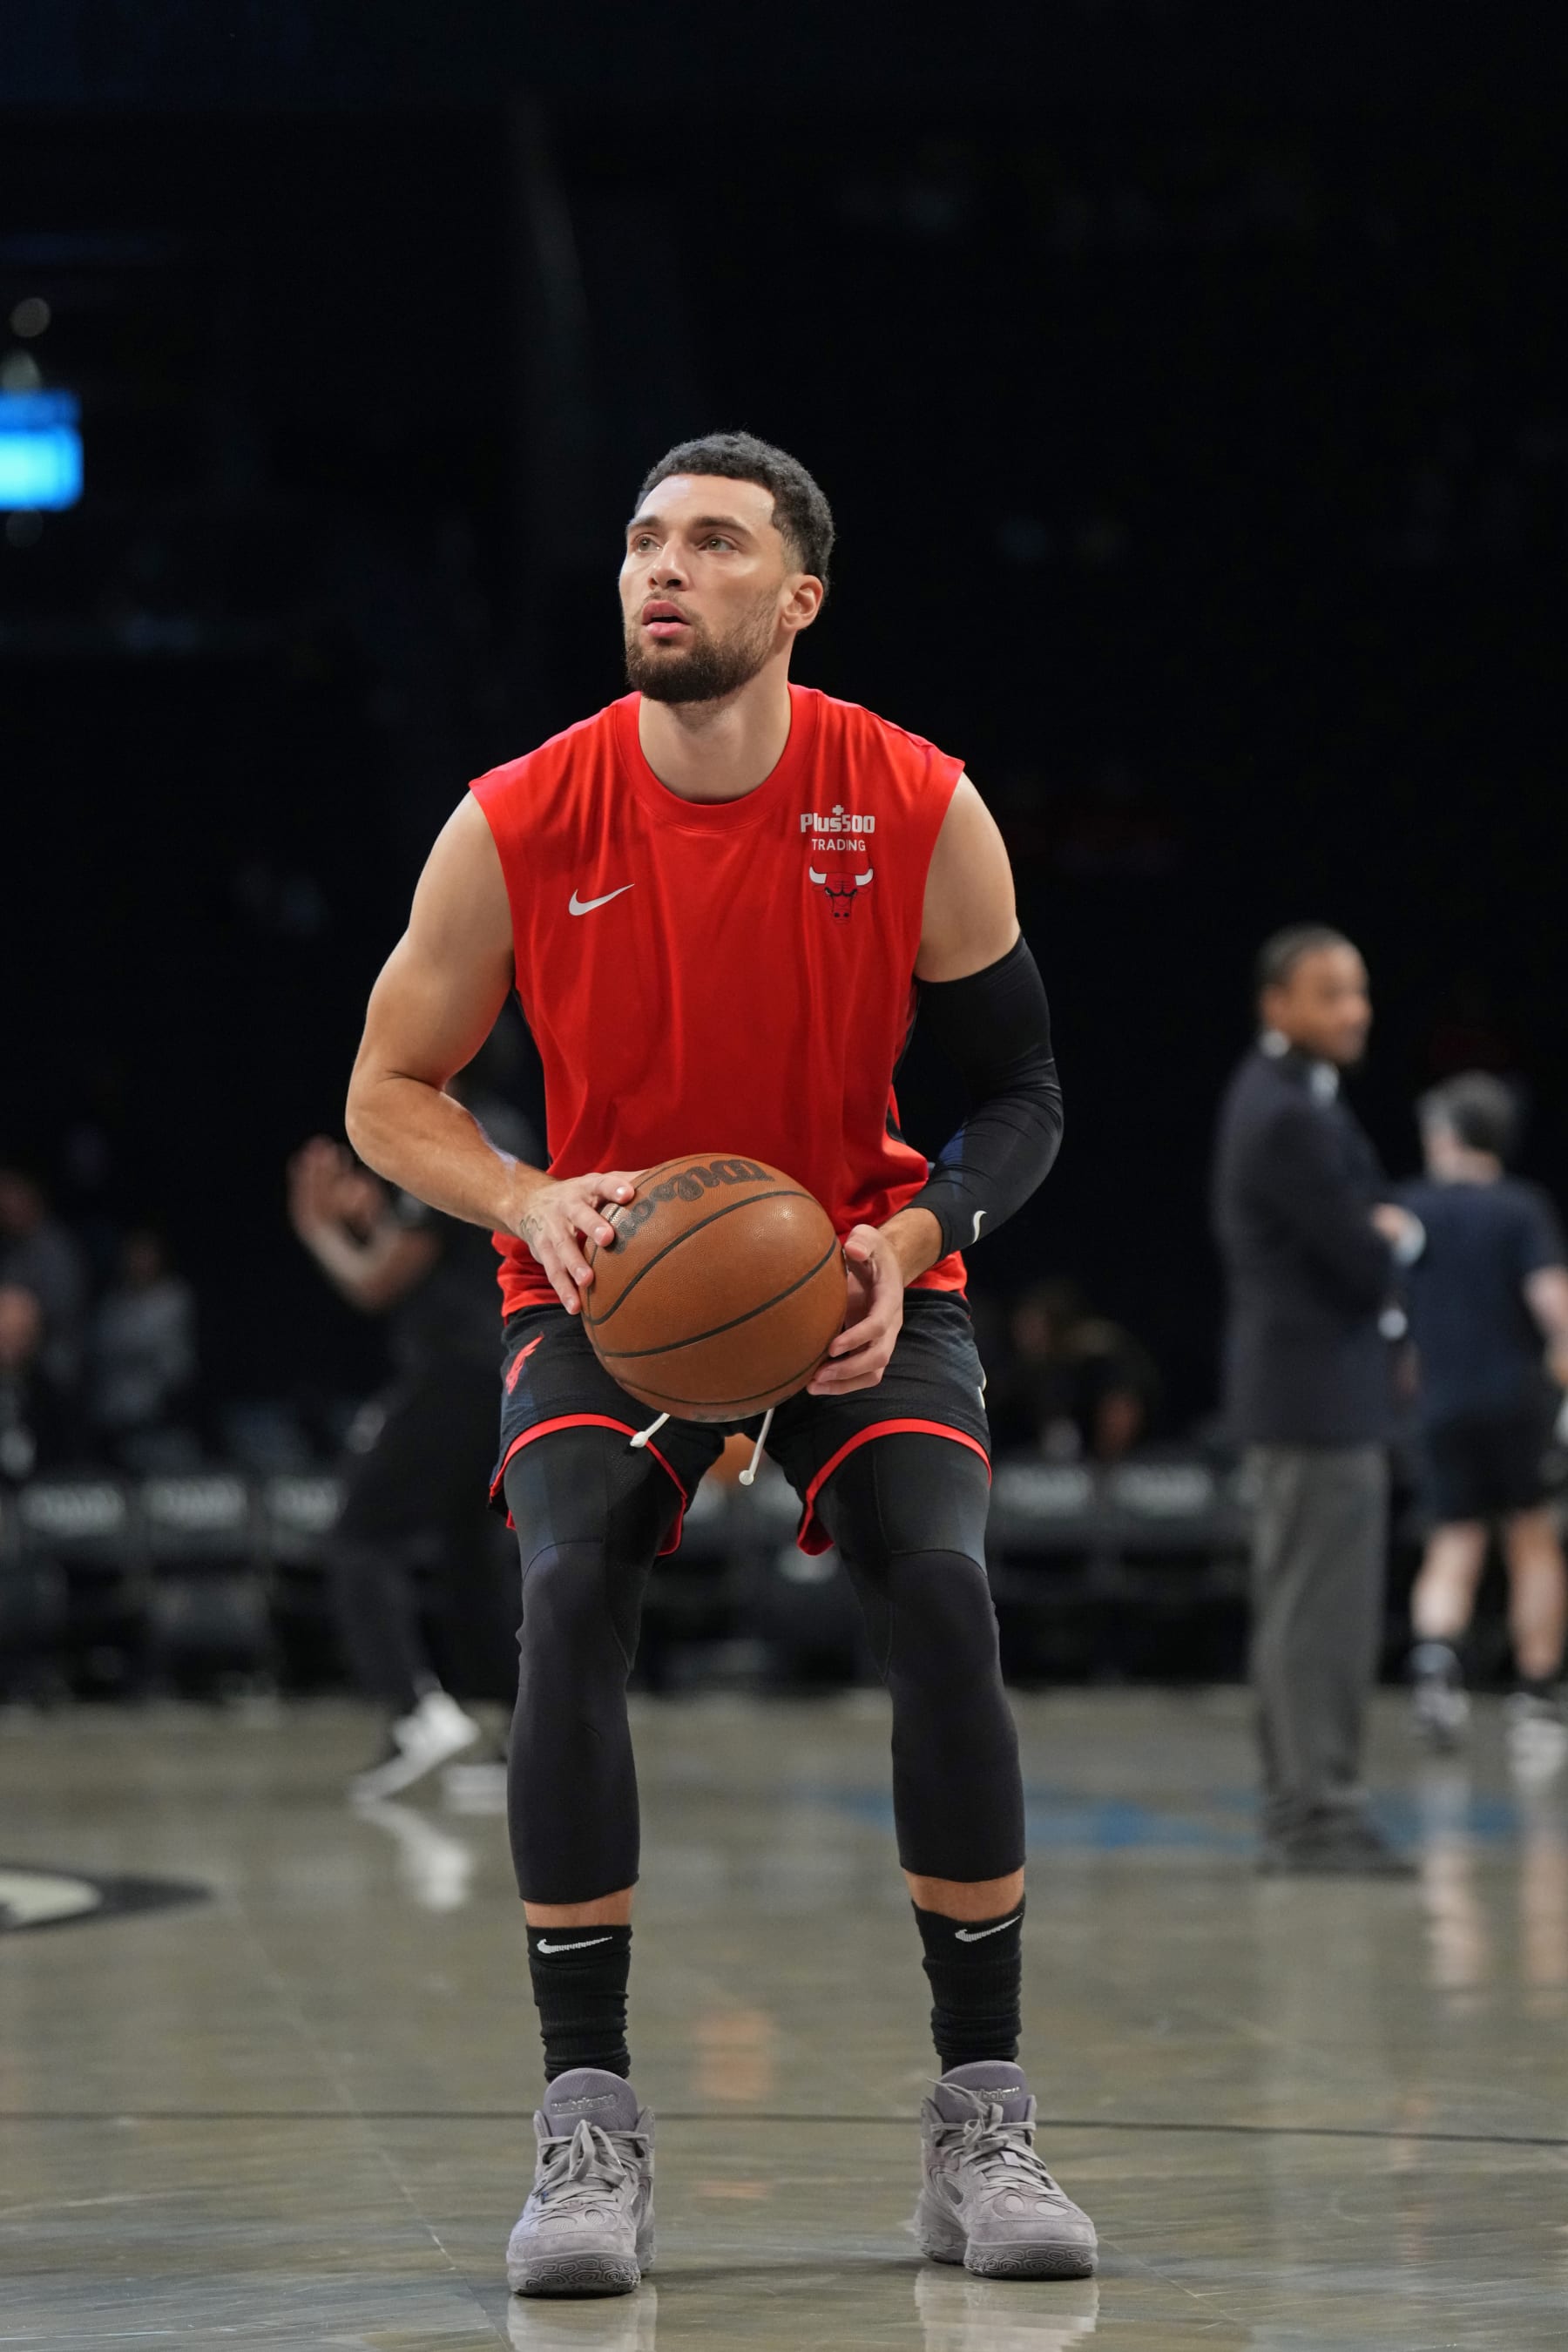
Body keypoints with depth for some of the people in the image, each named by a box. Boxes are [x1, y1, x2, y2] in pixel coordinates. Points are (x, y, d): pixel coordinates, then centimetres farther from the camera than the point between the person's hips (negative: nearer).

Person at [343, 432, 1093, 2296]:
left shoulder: (919, 809, -13)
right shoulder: (519, 824, -13)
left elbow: (1021, 1093, -3)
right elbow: (387, 1093, -3)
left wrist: (906, 1246, -21)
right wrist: (531, 1205, -22)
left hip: (858, 1273, 0)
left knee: (942, 1600, -23)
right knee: (569, 1598, -25)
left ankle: (982, 2123, -12)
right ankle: (587, 2123, -18)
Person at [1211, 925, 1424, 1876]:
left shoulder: (1293, 1099, 14)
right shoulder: (1288, 1119, -20)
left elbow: (1382, 1222, 21)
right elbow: (1368, 1263, -19)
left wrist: (1384, 1235, -1)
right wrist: (1393, 1240, 2)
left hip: (1313, 1393, 11)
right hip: (1320, 1394, -11)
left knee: (1307, 1611, 14)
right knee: (1321, 1611, -9)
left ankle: (1300, 1811, 20)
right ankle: (1320, 1813, -7)